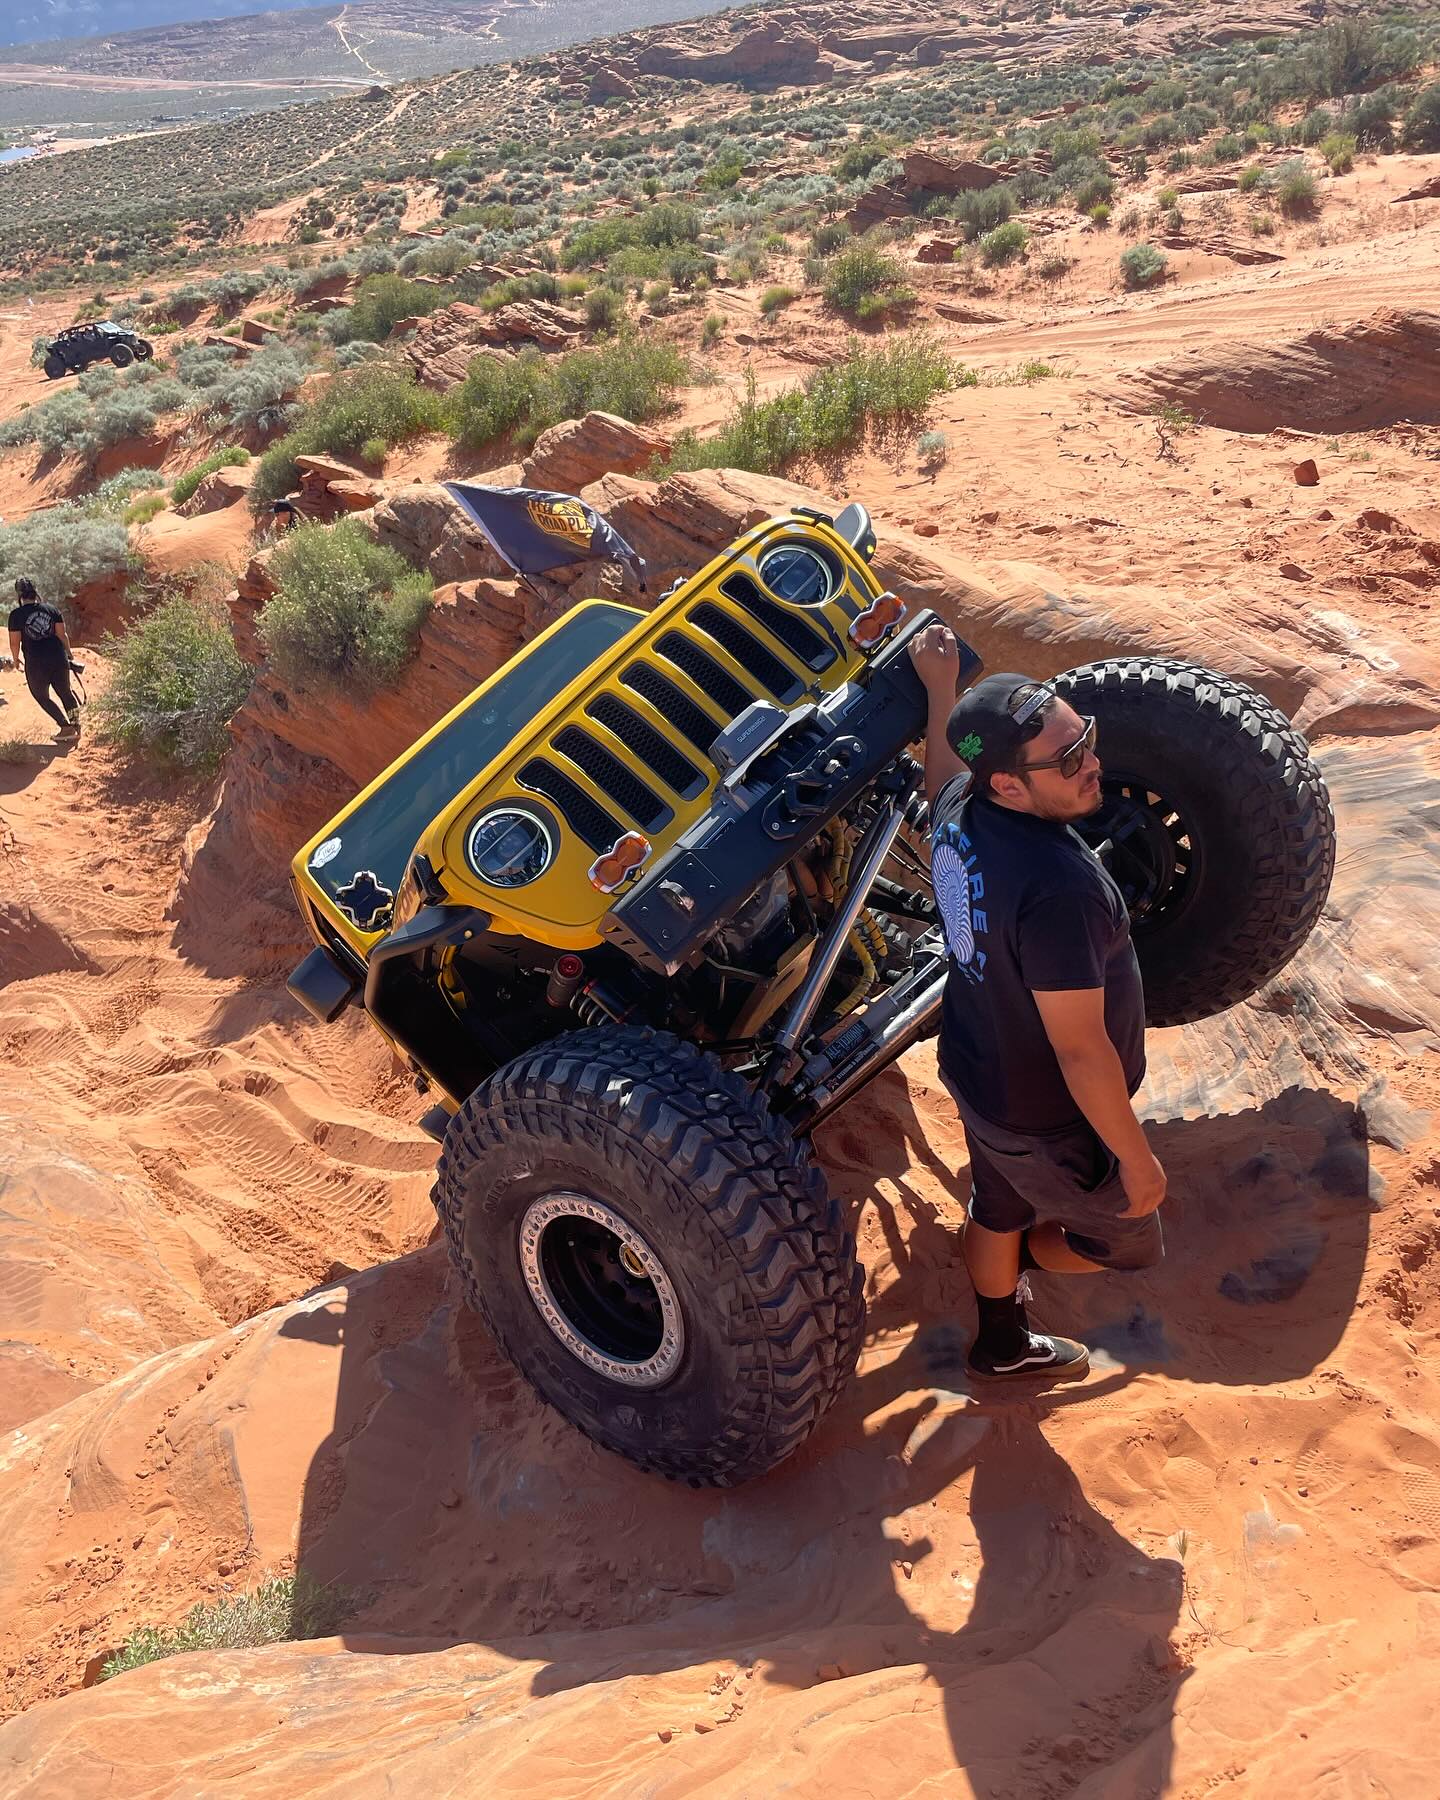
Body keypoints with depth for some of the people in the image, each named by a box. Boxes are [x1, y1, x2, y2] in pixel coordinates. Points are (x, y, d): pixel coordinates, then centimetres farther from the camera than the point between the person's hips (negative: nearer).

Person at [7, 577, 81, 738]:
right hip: (58, 658, 3)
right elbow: (62, 635, 3)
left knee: (42, 697, 14)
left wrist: (16, 659, 13)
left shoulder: (16, 615, -7)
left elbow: (15, 642, -5)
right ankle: (76, 724, 16)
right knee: (65, 692, 19)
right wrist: (68, 653, 17)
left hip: (35, 663, -3)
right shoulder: (51, 609, 2)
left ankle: (66, 726, 2)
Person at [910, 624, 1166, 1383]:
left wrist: (941, 690, 20)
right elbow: (1080, 1049, -32)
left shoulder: (961, 810, -14)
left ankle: (1002, 1344, 57)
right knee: (1125, 1240, 23)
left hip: (974, 1071, 8)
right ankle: (1015, 1265, 48)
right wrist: (1137, 1159, -19)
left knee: (999, 1210, 33)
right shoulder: (1058, 888, -40)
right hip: (1047, 1122, -8)